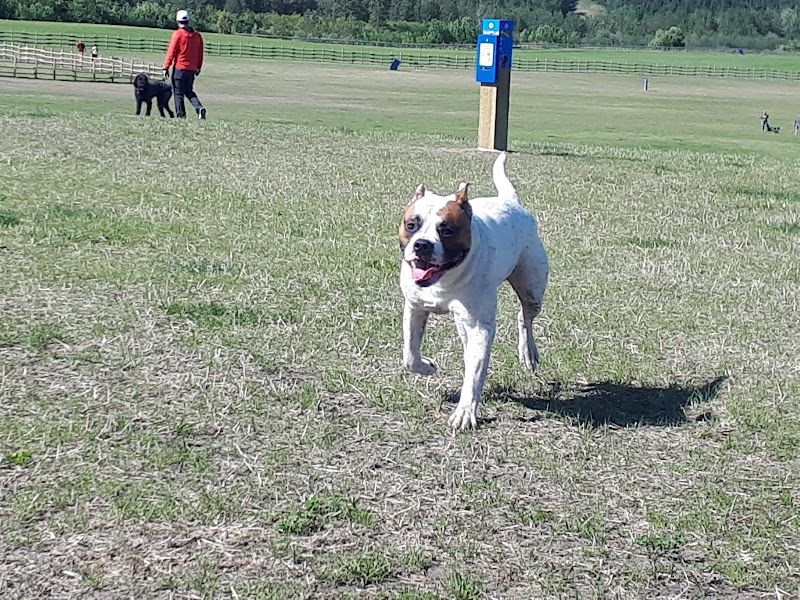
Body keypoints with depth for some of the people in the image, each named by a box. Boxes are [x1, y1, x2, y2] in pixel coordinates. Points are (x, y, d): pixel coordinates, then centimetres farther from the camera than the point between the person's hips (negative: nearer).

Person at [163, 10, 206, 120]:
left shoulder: (178, 34, -8)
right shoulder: (197, 35, 7)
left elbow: (171, 52, -9)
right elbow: (200, 53, 11)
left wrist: (166, 67, -5)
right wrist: (198, 68, 20)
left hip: (179, 68, -5)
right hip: (192, 69, 5)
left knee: (178, 92, 3)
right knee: (189, 91, 17)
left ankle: (181, 114, 0)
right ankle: (199, 107, -4)